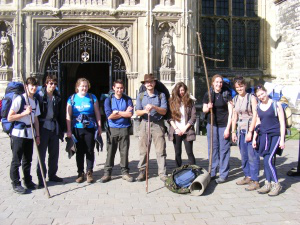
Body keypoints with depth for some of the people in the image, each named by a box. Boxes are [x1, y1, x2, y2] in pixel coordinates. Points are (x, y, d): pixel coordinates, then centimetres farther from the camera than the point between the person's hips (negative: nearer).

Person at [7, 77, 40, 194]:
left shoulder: (35, 102, 11)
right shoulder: (19, 99, -10)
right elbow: (9, 118, -11)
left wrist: (37, 135, 12)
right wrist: (24, 113, -18)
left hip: (30, 135, 6)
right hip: (19, 134, -6)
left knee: (27, 159, 15)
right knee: (16, 160, 2)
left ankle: (28, 181, 26)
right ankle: (16, 183, 12)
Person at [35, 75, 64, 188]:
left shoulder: (57, 97, 10)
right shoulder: (39, 95, -6)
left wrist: (61, 129, 10)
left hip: (54, 128, 5)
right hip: (43, 127, -5)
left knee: (54, 153, 12)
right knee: (41, 153, 2)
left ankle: (52, 174, 26)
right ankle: (41, 178, 11)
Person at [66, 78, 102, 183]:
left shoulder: (92, 98, 5)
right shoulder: (72, 98, 4)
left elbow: (97, 113, 7)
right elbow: (68, 116, 3)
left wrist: (99, 127, 3)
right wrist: (69, 130, -2)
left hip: (90, 128, 0)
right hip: (77, 129, 0)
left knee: (90, 151, 4)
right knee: (79, 152, 8)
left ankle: (89, 173, 16)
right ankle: (80, 173, 18)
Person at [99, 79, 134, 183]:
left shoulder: (128, 99, 5)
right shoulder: (108, 100, 4)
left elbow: (130, 114, -9)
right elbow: (109, 115, -8)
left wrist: (117, 112, -9)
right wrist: (124, 113, -7)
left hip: (124, 129, 0)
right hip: (112, 129, 0)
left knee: (124, 151, 5)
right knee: (110, 151, 4)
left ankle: (125, 172, 16)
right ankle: (107, 173, 12)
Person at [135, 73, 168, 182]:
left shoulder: (161, 95, 4)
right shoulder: (140, 96, 9)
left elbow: (164, 111, -4)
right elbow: (137, 112, 3)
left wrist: (154, 107, -20)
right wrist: (145, 111, -18)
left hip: (158, 124, -1)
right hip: (144, 124, 2)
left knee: (160, 150, -2)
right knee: (143, 150, 4)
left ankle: (162, 174, 3)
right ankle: (142, 172, 14)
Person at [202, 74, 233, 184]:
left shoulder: (226, 94, -3)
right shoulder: (208, 95, 5)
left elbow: (230, 112, -5)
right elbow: (204, 110, 14)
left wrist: (228, 128, -10)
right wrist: (208, 108, -10)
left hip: (224, 125, -3)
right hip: (211, 124, 3)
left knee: (224, 149, 0)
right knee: (213, 148, 9)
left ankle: (223, 174, 10)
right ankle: (212, 172, 19)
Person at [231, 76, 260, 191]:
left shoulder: (251, 98, -6)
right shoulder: (235, 99, 11)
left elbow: (255, 115, -11)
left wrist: (250, 131, -16)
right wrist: (233, 132, 12)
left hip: (251, 129, -6)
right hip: (241, 130, 6)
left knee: (252, 155, -4)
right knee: (244, 155, 12)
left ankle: (255, 181, 2)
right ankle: (247, 176, 24)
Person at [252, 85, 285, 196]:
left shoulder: (276, 105, -4)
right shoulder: (258, 107, 10)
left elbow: (282, 123, -4)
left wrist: (282, 139, -9)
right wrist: (254, 138, 12)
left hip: (275, 135, -5)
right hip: (263, 136, 5)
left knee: (268, 160, -13)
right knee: (266, 160, 5)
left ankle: (276, 184, 3)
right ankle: (268, 184, 16)